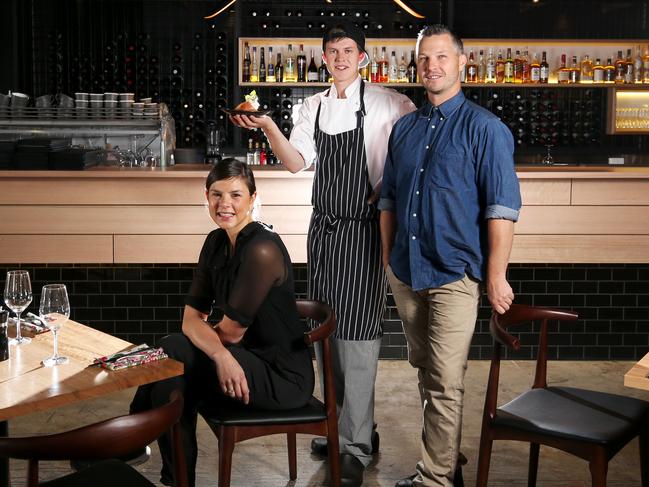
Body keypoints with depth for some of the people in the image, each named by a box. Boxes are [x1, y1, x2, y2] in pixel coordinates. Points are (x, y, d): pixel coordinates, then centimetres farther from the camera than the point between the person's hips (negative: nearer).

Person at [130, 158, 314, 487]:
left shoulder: (262, 250, -22)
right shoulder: (216, 242, 4)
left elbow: (231, 332, -18)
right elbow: (191, 318, -3)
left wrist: (208, 335, 4)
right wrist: (220, 354, -22)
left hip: (283, 376, -7)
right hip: (245, 359, 7)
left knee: (172, 363, -16)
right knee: (170, 348, -11)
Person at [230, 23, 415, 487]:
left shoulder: (386, 102, -5)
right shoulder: (314, 107, 11)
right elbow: (297, 161, 4)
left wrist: (387, 188, -13)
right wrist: (268, 127, -10)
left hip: (364, 228, -6)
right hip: (323, 227, 6)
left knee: (358, 335, -8)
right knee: (327, 330, 12)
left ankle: (356, 445, -1)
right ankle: (341, 424, 26)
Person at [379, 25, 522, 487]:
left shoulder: (484, 128, -7)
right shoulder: (405, 128, 11)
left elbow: (502, 205, -12)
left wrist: (496, 276, -15)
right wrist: (389, 258, 14)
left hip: (453, 275, -6)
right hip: (405, 273, 7)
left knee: (445, 383, -5)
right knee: (424, 369, 17)